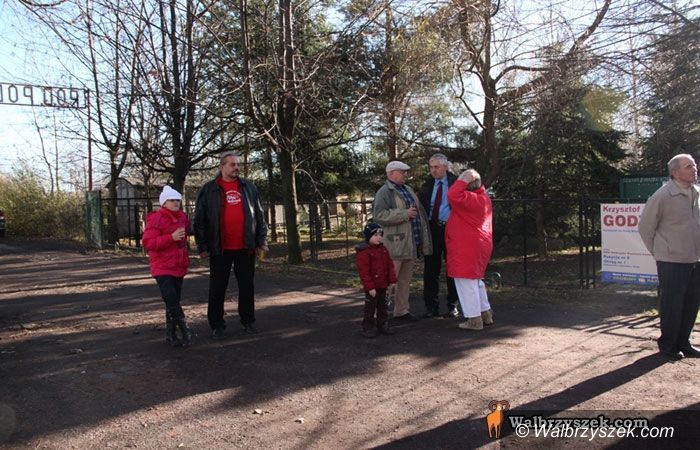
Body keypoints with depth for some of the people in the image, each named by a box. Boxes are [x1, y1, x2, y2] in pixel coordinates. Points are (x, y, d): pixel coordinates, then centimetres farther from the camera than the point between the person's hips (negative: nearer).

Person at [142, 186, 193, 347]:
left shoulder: (182, 217, 8)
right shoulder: (155, 219, -13)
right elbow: (147, 243, -21)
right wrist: (172, 237, -26)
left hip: (179, 266, 7)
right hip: (162, 268, -7)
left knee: (174, 301, 11)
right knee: (171, 300, -16)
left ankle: (171, 334, 21)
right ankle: (185, 331, -5)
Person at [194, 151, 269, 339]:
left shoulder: (249, 187, 9)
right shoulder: (209, 189, 0)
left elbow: (259, 215, 12)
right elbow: (200, 220, 0)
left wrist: (261, 240, 6)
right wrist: (202, 246, -3)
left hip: (246, 248, 3)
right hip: (220, 249, -2)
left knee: (247, 285, 11)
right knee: (218, 288, 5)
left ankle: (248, 321, 24)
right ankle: (217, 325, 16)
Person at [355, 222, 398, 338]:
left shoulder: (383, 249, 7)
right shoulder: (363, 252, -17)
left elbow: (390, 265, 9)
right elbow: (363, 272, -19)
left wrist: (392, 280, 1)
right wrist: (370, 287, -20)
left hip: (383, 285, 7)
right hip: (372, 287, -7)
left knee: (383, 306, 17)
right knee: (370, 308, 2)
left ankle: (382, 325, 30)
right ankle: (368, 328, 12)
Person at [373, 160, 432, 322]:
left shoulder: (408, 190, 18)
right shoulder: (384, 192, -9)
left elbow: (419, 212, 27)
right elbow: (379, 215, -23)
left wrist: (423, 240, 23)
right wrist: (404, 214, -21)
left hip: (410, 244, 9)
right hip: (395, 244, -8)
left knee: (405, 280, 15)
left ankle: (401, 311, 25)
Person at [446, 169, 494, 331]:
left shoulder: (470, 198, -20)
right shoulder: (484, 197, 12)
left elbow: (453, 196, -33)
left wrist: (463, 180, -24)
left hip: (467, 247, -10)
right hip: (480, 244, 10)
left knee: (466, 281, -2)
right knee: (475, 280, 21)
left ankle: (474, 320, 2)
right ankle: (486, 313, 26)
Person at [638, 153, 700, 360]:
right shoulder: (663, 196, -14)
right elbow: (645, 226, -7)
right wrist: (658, 252, 0)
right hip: (672, 262, -6)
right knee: (672, 305, 2)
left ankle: (683, 343, 27)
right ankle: (668, 344, 17)